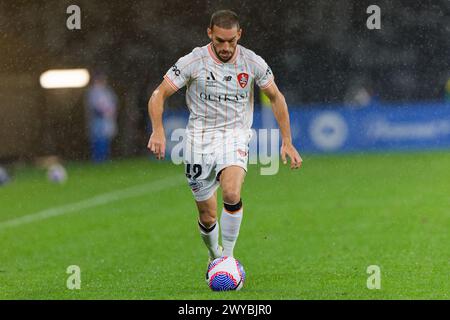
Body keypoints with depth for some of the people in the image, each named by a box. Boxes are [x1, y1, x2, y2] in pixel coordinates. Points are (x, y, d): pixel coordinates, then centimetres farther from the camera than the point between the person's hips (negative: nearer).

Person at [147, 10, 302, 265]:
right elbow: (159, 95, -7)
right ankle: (215, 257, 34)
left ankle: (228, 257, -16)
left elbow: (276, 98, 9)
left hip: (235, 137, 0)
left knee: (232, 194, -30)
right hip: (199, 140, 0)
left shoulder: (252, 62, -4)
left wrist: (287, 142, 4)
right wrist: (158, 130, -24)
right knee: (207, 216, 3)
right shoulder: (194, 61, -9)